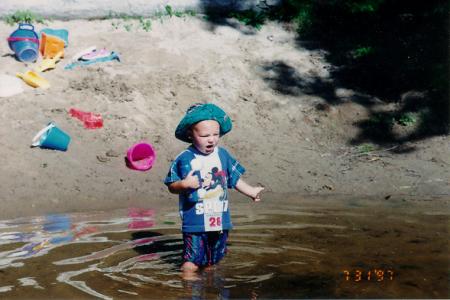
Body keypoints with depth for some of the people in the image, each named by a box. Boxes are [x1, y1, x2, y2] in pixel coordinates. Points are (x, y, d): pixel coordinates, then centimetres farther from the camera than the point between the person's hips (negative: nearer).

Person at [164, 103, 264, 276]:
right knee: (192, 261, -6)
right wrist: (184, 184, -23)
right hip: (195, 222, -4)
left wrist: (251, 191, 16)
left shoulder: (223, 155, 3)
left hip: (220, 220, 5)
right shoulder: (184, 159, -9)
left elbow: (234, 178, 16)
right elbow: (171, 186, -4)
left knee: (213, 260, 19)